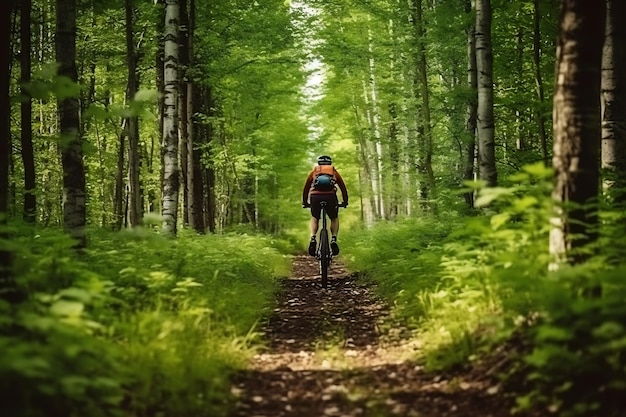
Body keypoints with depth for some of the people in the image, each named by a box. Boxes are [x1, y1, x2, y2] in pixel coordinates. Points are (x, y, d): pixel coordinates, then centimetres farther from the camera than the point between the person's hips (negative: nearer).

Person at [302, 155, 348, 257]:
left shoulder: (314, 172, 25)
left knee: (314, 218, 27)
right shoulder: (334, 172, 25)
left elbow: (306, 188, 28)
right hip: (330, 197, 0)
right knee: (334, 218, 26)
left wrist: (305, 202, 39)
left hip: (315, 197, 1)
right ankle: (333, 240, 7)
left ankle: (313, 239, 5)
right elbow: (343, 188, 28)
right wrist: (345, 202, 39)